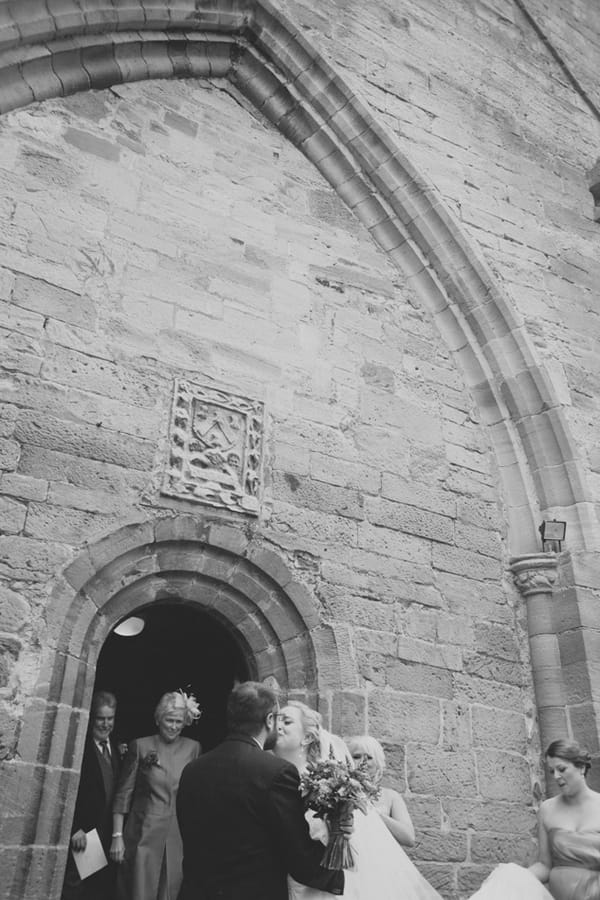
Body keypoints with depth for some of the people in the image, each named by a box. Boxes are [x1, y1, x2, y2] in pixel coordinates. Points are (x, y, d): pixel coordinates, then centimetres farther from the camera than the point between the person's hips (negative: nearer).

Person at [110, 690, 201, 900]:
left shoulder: (192, 748, 5)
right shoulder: (140, 746, -2)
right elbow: (123, 794, 1)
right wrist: (117, 836, -3)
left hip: (179, 837, 2)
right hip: (143, 835, -2)